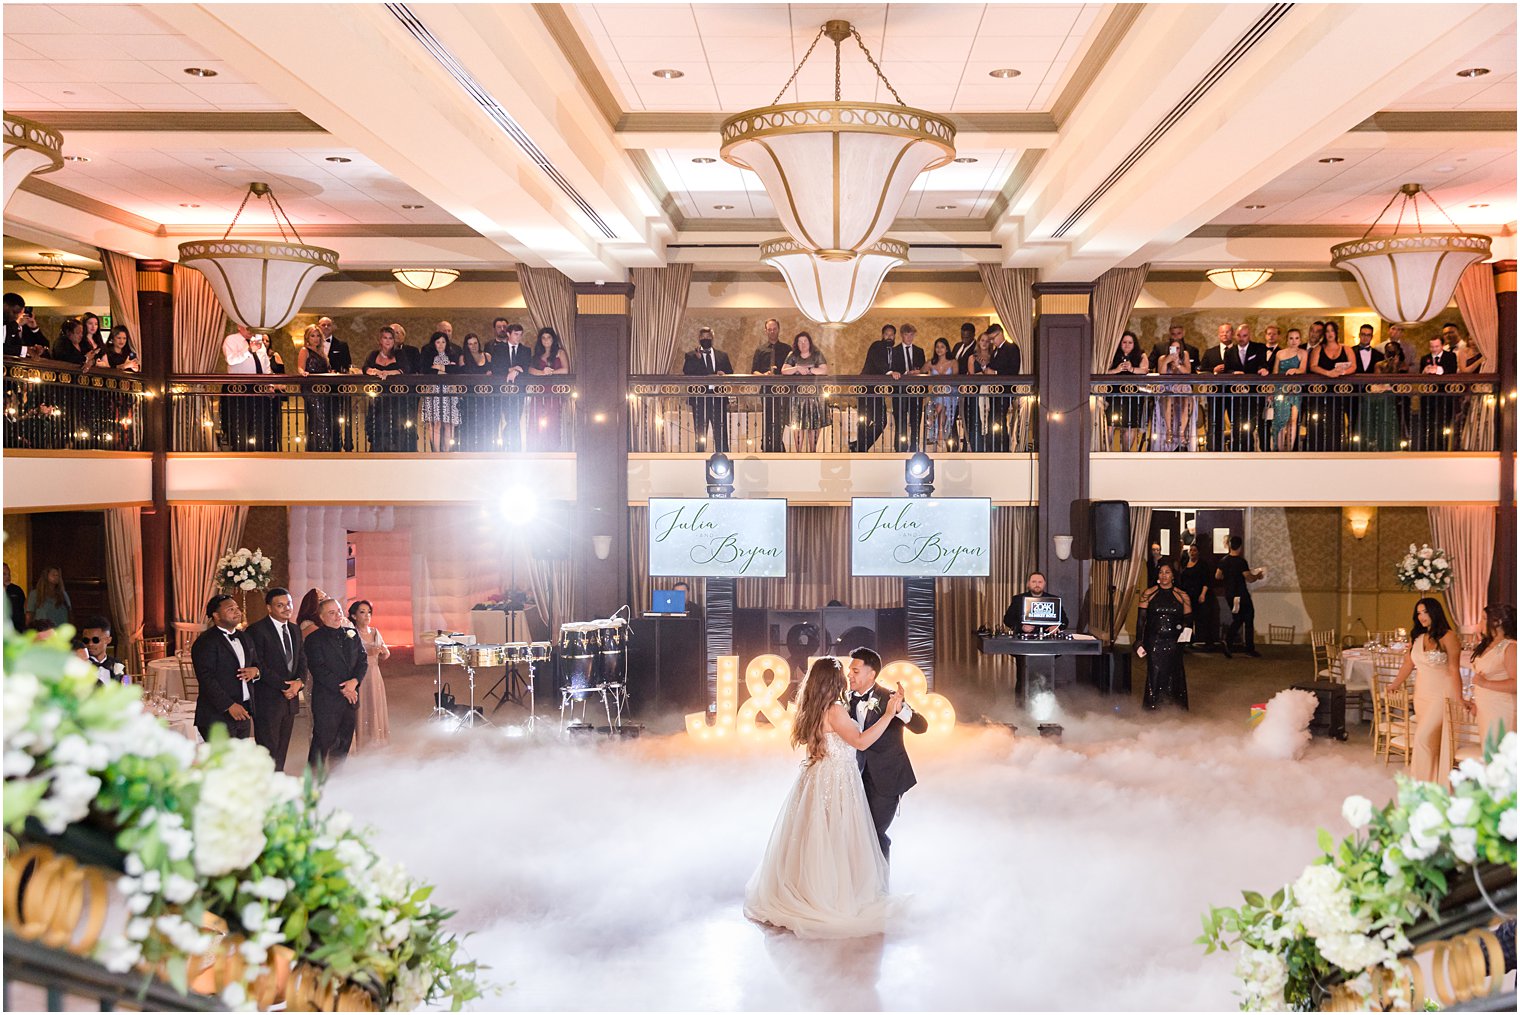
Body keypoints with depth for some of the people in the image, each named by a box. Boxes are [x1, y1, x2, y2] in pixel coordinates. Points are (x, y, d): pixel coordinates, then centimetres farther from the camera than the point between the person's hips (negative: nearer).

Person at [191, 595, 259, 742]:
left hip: (243, 713, 7)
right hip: (218, 715, -7)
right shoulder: (205, 642, -9)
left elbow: (257, 663, 25)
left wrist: (255, 671, -1)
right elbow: (206, 679, -16)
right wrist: (229, 705, -20)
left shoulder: (244, 637, 16)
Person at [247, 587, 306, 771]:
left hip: (290, 699, 7)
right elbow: (258, 665, -14)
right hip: (268, 700, -7)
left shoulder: (295, 630, 14)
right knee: (268, 751, -5)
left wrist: (299, 681, -7)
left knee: (282, 751, 11)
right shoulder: (257, 630, -9)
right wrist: (283, 686, -15)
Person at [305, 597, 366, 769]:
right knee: (322, 742, -3)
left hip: (351, 697, 6)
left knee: (344, 744, 12)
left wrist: (355, 680, -12)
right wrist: (342, 689, -16)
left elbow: (363, 660, 7)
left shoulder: (352, 634, 12)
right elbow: (318, 669, -13)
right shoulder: (314, 639, -5)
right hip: (326, 700, -6)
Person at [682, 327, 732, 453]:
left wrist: (724, 376, -11)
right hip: (699, 398, -1)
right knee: (700, 435, 4)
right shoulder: (691, 356, 7)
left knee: (721, 434, 0)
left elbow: (730, 375, 11)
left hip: (718, 398, 2)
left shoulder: (722, 356, 14)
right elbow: (687, 375, -8)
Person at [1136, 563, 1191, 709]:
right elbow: (1141, 619, 0)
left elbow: (1188, 619, 12)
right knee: (1155, 677, -3)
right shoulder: (1148, 594, 2)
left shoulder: (1182, 596, 5)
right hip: (1154, 643, -1)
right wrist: (1139, 642, -5)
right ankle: (1153, 708, 7)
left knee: (1174, 677, 1)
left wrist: (1186, 629, -9)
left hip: (1174, 643, 1)